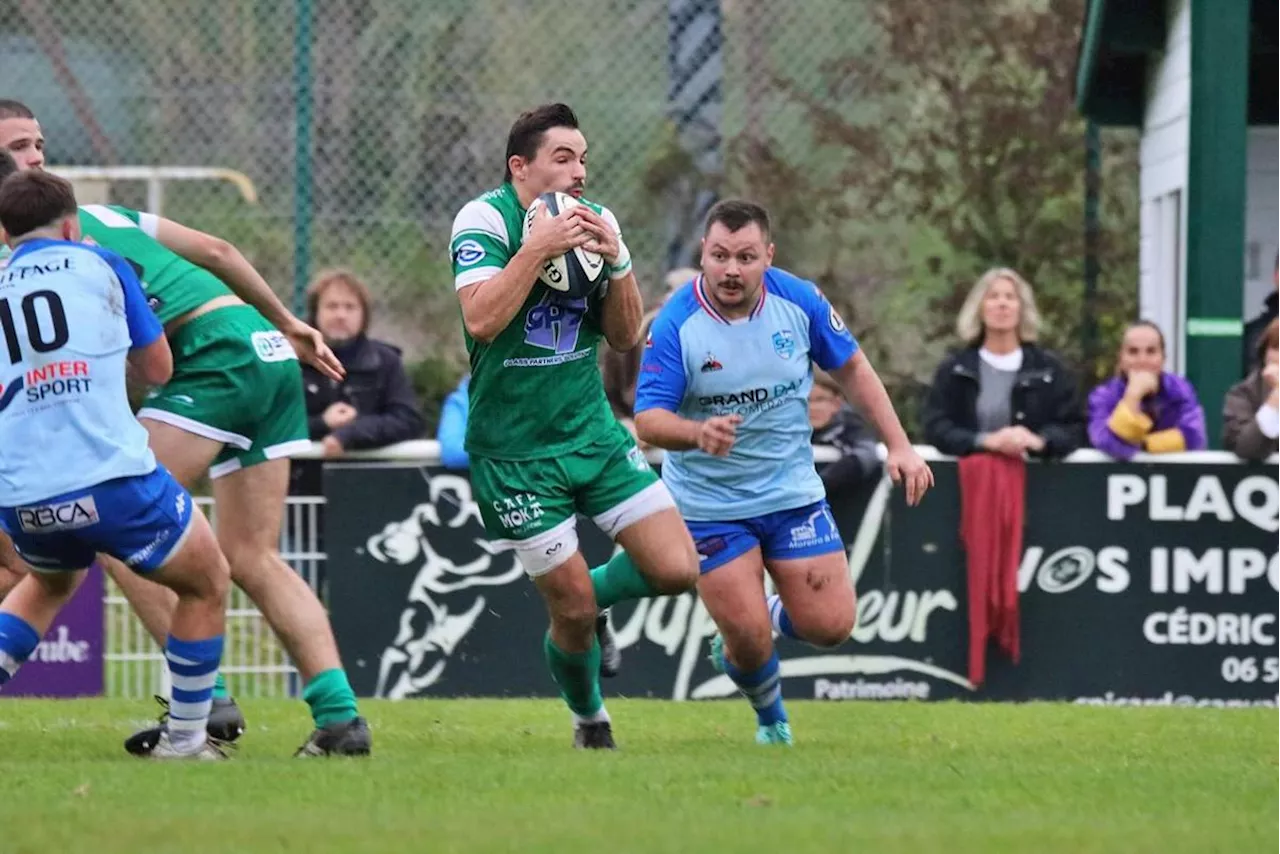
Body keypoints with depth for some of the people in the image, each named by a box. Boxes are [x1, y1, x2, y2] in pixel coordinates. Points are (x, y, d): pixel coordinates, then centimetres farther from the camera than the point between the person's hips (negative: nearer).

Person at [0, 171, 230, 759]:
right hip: (113, 480, -4)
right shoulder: (99, 265, 9)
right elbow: (158, 369, 15)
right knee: (207, 586, 20)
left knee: (49, 585, 36)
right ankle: (184, 740, 18)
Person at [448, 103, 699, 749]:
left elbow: (625, 337, 2)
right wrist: (539, 247, -29)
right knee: (572, 610, -3)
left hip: (593, 432, 5)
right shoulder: (485, 220, -13)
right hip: (513, 449, -5)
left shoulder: (596, 221, 3)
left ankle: (594, 598, 24)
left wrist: (616, 261, -13)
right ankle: (589, 717, 26)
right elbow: (481, 320, -27)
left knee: (677, 569, -7)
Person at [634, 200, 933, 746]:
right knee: (750, 640, -9)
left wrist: (899, 445, 1)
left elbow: (852, 368, 6)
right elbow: (648, 418, -22)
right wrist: (698, 432, -43)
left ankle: (773, 615, 31)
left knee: (830, 626, -4)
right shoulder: (675, 325, -18)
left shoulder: (798, 301, -9)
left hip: (792, 491, 3)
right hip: (709, 505, -3)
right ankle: (771, 719, 24)